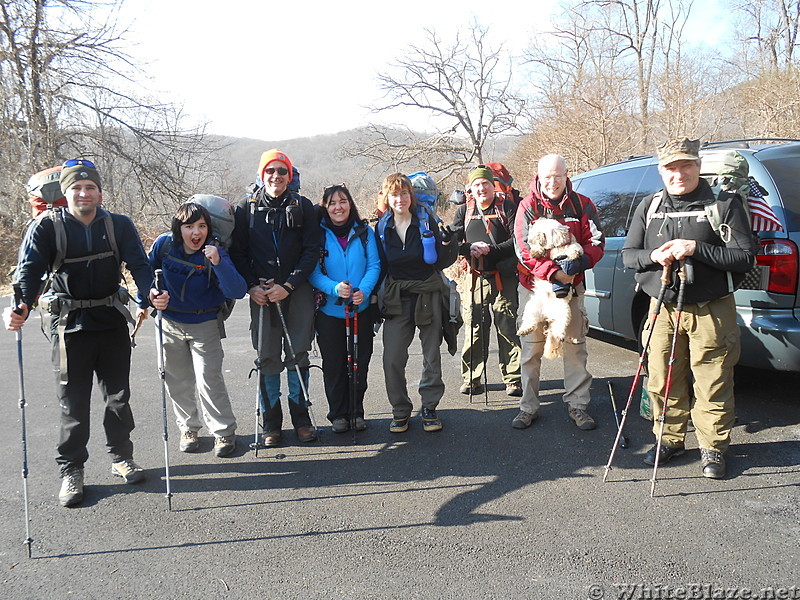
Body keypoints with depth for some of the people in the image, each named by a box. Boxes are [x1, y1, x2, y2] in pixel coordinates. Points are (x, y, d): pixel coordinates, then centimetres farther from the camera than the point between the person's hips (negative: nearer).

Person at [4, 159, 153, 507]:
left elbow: (138, 264, -8)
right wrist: (20, 308, -32)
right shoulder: (47, 227, -5)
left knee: (118, 396, 13)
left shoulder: (119, 226, -1)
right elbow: (29, 270, -13)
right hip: (70, 325, -2)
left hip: (113, 322, 2)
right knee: (73, 402, 5)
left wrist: (148, 296, -28)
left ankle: (121, 458, 31)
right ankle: (71, 471, 20)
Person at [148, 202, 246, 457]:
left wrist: (218, 262, -43)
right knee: (177, 380, 12)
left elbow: (238, 291, -31)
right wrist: (152, 293, -11)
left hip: (205, 324, -3)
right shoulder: (164, 244, -12)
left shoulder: (215, 252, -19)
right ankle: (188, 428, 31)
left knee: (209, 379, -7)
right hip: (170, 323, 3)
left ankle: (224, 431, 10)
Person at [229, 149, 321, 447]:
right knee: (267, 358, 2)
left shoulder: (302, 207, 5)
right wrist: (251, 286, -8)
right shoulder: (246, 209, 7)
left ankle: (301, 416, 17)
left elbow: (311, 251, -1)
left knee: (297, 355, 2)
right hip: (261, 294, 1)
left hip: (297, 291, 0)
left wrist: (288, 286, -10)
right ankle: (271, 422, 14)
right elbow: (238, 252, 6)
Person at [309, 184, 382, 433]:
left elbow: (374, 265, -2)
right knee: (333, 364, 6)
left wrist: (364, 290, -20)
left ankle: (356, 412, 22)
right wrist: (335, 288, -24)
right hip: (329, 310, -1)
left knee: (360, 362, 8)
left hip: (362, 308, 1)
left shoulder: (365, 232, 2)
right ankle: (338, 414, 20)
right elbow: (313, 272, -7)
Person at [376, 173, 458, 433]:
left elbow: (440, 263, -1)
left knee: (432, 356, 7)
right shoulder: (382, 228, 3)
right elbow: (379, 266, 10)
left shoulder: (427, 221, -2)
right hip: (396, 299, 1)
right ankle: (400, 410, 12)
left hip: (428, 295, -1)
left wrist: (448, 245, -20)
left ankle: (429, 407, 22)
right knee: (392, 359, -5)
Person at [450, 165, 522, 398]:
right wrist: (469, 249, -11)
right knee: (474, 328, 2)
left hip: (503, 278, -2)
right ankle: (471, 378, 11)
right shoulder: (464, 211, 14)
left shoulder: (507, 208, 4)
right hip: (475, 278, 2)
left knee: (508, 329, -2)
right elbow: (452, 241, 8)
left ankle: (513, 379, 4)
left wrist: (491, 250, -15)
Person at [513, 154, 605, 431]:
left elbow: (596, 241, 0)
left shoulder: (582, 205, 1)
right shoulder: (528, 206, -4)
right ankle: (528, 406, 16)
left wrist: (580, 262, -22)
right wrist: (553, 272, -23)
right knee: (531, 349, 5)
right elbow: (524, 248, -11)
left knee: (575, 347, 6)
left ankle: (577, 405, 18)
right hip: (534, 285, -1)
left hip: (571, 286, 1)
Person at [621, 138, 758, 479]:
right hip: (663, 309, 3)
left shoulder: (725, 205, -1)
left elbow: (746, 257, -7)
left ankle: (713, 448, 18)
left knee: (712, 385, 2)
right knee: (662, 381, 8)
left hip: (711, 312, -3)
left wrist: (697, 250, -17)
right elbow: (628, 255, 12)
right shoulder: (649, 207, 10)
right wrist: (653, 256, -10)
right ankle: (670, 440, 25)